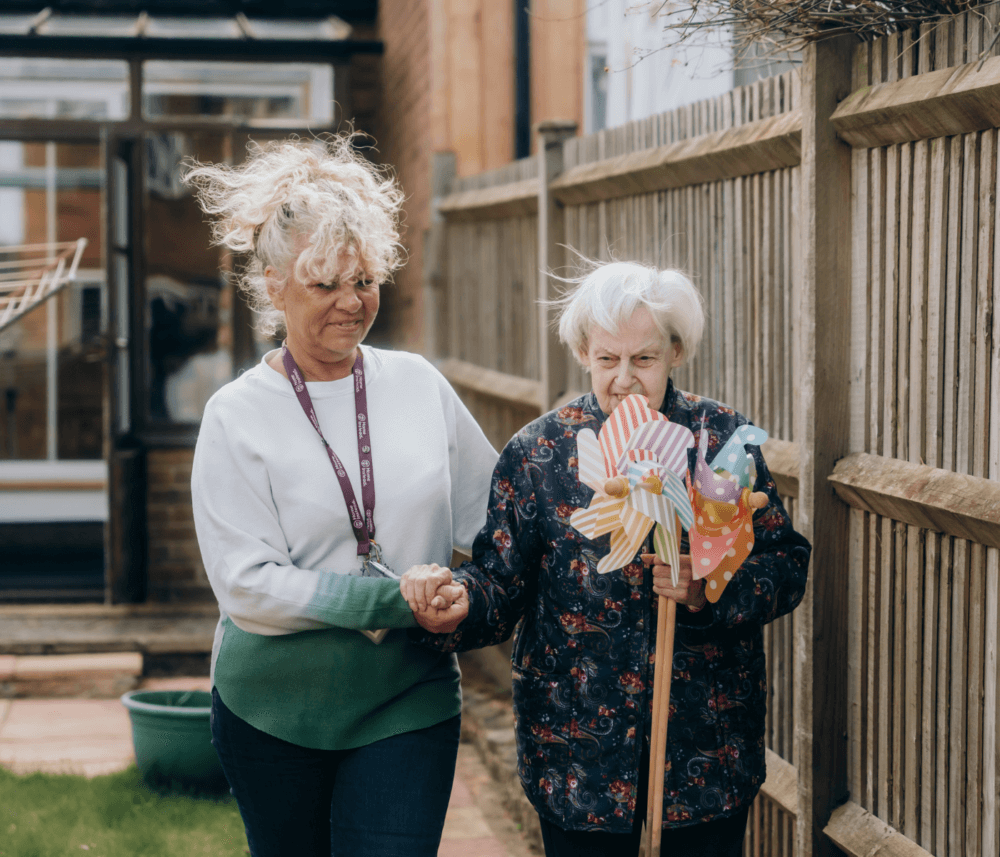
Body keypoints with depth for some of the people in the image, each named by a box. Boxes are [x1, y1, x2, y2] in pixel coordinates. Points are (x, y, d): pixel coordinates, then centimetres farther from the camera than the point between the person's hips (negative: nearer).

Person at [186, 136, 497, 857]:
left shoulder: (419, 385, 2)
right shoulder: (237, 415, -7)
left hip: (410, 701, 1)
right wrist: (396, 601, -20)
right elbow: (247, 586, -14)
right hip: (275, 709, -1)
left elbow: (497, 521, 10)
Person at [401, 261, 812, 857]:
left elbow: (787, 567, -3)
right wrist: (457, 601, -25)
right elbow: (502, 581, -4)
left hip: (710, 742, 1)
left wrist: (709, 592, -21)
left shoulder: (725, 439, -2)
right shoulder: (539, 451, -2)